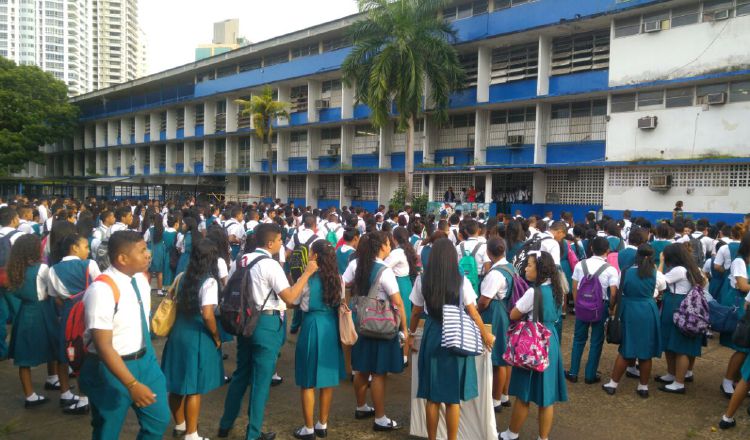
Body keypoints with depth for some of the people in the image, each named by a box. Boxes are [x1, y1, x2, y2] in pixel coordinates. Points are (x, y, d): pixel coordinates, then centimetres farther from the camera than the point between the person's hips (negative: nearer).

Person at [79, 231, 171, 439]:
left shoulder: (141, 278, -2)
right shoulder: (102, 289, -26)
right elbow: (103, 346, -26)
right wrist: (132, 384, -29)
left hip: (145, 359, 7)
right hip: (111, 368, -7)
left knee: (159, 420, 17)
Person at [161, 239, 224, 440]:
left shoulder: (183, 277, 5)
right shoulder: (209, 282, -16)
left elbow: (175, 304, 12)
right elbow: (207, 315, -22)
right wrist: (216, 337, -8)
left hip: (178, 333, 7)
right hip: (197, 337, -7)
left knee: (177, 384, 18)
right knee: (193, 389, 5)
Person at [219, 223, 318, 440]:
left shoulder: (243, 260, 7)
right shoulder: (270, 265, -17)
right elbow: (289, 297, -21)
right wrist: (307, 272, -16)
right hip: (266, 324, -8)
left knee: (241, 373, 20)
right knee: (260, 380, 4)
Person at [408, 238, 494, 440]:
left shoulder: (422, 281, -5)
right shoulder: (462, 281, -10)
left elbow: (416, 312, 4)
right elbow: (473, 313, -6)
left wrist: (411, 334, 20)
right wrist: (486, 335, 8)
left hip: (432, 336, 2)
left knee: (432, 396, 12)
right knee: (453, 397, 9)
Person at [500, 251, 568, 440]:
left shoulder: (533, 291, -21)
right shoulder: (554, 288, 3)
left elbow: (513, 315, -12)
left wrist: (525, 314, 8)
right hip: (550, 341, 7)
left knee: (524, 393, 7)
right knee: (546, 393, 13)